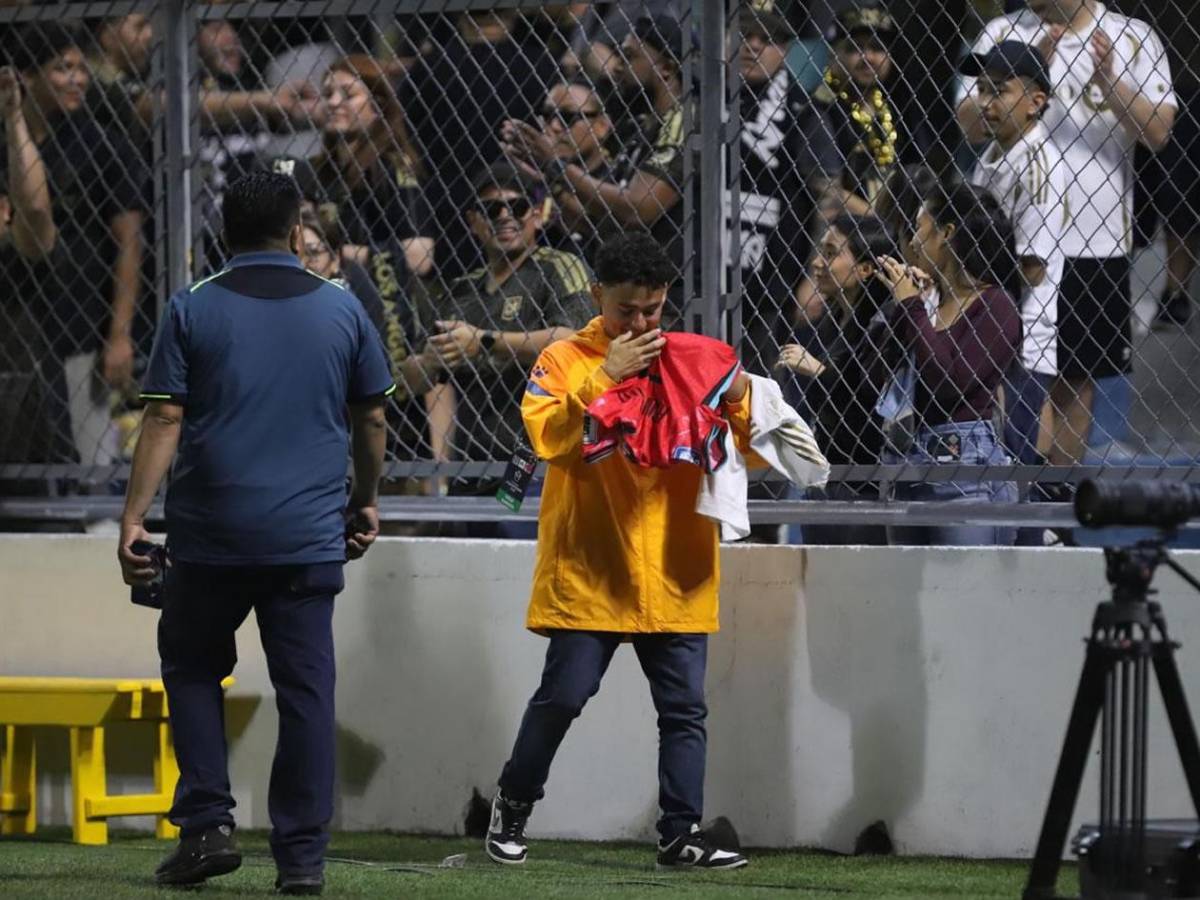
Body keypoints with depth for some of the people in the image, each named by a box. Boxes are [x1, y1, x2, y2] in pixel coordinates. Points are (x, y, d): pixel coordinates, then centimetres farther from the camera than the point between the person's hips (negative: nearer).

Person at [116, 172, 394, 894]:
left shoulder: (193, 308, 0)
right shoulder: (340, 308, 5)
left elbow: (165, 419, -6)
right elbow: (372, 418, 12)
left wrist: (135, 516, -5)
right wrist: (365, 501, 26)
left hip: (211, 534, -1)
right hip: (309, 536, 1)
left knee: (192, 668, 16)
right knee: (306, 687, 3)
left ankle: (207, 825, 4)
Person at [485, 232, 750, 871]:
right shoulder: (565, 361, 3)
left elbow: (753, 449, 7)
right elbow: (548, 436, -15)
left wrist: (737, 399, -13)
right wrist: (606, 376, -20)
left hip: (674, 575, 3)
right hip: (589, 572, -3)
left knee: (684, 706, 0)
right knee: (562, 697, -4)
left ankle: (682, 834, 3)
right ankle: (512, 808, 16)